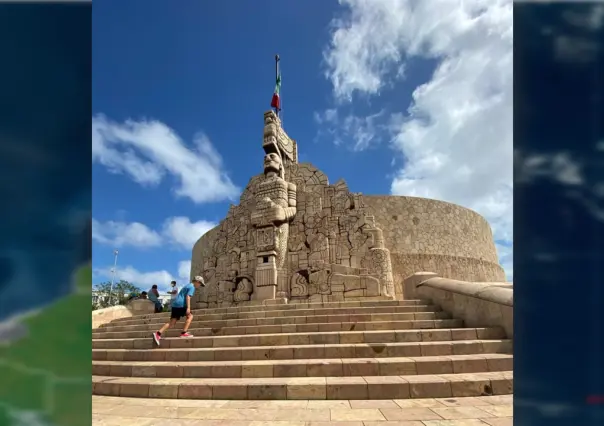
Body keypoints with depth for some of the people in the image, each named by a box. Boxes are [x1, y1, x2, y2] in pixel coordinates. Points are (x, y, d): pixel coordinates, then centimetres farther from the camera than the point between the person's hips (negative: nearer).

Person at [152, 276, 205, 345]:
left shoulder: (187, 286, 28)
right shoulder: (192, 287, -2)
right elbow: (188, 297, -15)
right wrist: (188, 308, -22)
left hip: (175, 304, 9)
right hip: (181, 304, -9)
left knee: (172, 322, 4)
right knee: (190, 316, 2)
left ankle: (158, 333, -7)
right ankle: (184, 333, -5)